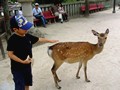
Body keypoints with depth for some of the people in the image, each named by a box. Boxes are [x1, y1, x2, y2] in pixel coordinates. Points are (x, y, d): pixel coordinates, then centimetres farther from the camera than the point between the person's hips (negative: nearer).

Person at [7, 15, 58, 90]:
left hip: (28, 65, 7)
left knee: (27, 83, 24)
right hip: (17, 68, -7)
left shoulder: (27, 36, -3)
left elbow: (39, 39, 10)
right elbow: (10, 54, -21)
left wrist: (50, 41, 16)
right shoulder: (12, 40, -23)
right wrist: (22, 61, -28)